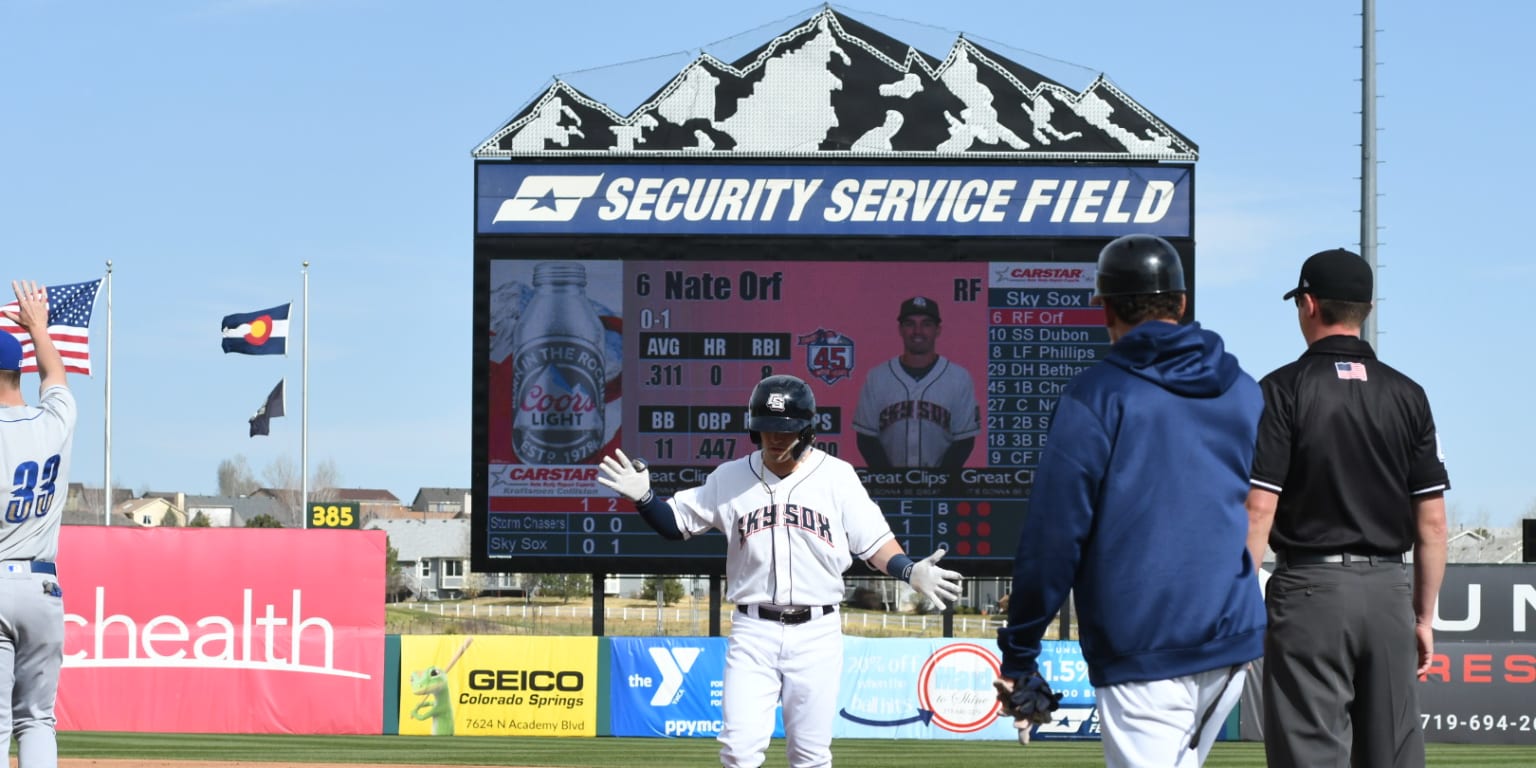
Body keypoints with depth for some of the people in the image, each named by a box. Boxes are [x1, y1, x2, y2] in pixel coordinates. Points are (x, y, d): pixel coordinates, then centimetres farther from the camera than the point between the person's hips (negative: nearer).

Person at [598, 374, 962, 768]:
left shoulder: (836, 476, 1)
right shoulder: (731, 477, 4)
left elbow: (874, 544, 1)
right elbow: (675, 524, 11)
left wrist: (910, 572, -16)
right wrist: (644, 497, -8)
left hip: (817, 632, 0)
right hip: (753, 633, 1)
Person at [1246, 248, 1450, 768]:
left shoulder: (1284, 390, -5)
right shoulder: (1407, 396, 7)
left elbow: (1258, 510, -11)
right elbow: (1432, 522, 6)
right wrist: (1424, 617, 13)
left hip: (1310, 588, -4)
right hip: (1389, 589, 4)